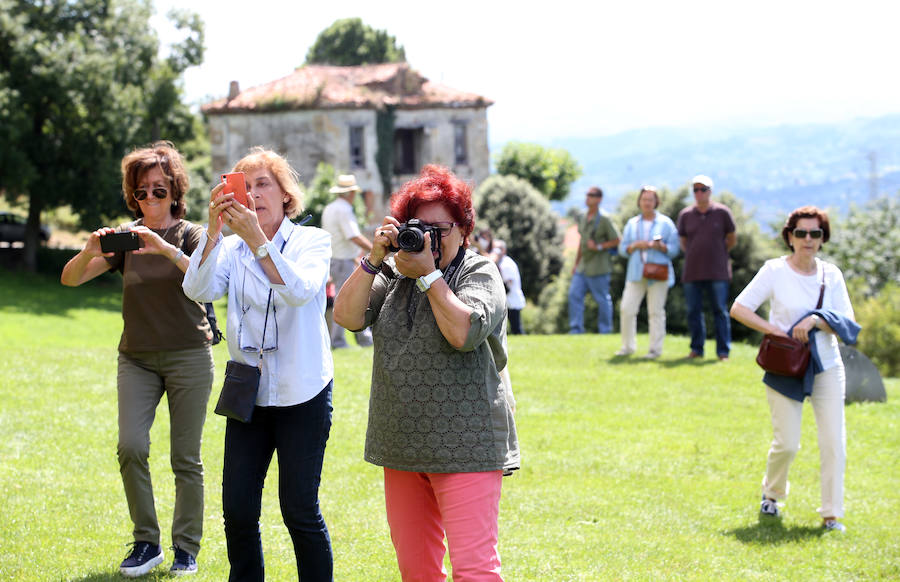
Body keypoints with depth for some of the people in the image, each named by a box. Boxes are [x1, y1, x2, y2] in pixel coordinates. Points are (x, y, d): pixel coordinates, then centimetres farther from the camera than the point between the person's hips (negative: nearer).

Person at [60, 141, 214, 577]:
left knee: (185, 458, -1)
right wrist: (89, 251, -21)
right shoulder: (125, 237, 7)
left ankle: (187, 548, 11)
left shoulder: (190, 234, -1)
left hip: (188, 356, -2)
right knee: (130, 447, -12)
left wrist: (167, 250, -34)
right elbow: (70, 279, 0)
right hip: (136, 357, 2)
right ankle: (146, 542, 2)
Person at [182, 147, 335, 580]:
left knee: (299, 510, -3)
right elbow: (198, 291, -13)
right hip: (249, 396, 3)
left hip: (302, 397, -3)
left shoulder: (312, 241, -2)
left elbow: (301, 291, -23)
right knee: (237, 511, 1)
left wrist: (257, 239, -32)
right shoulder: (231, 248, 6)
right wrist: (213, 230, -25)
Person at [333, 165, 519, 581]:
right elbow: (346, 316, 2)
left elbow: (464, 333, -19)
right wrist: (374, 260, -6)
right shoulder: (395, 274, 14)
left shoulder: (480, 273, -1)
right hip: (402, 448, 6)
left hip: (463, 447, -6)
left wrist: (429, 274, -15)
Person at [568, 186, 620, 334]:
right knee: (574, 294, 0)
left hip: (598, 268, -7)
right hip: (583, 266, 7)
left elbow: (616, 240, -8)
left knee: (602, 299, 0)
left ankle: (605, 330, 9)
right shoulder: (584, 218, 13)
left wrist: (598, 247, -18)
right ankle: (576, 328, 3)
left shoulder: (604, 219, -10)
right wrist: (576, 263, 21)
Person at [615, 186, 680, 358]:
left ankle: (656, 349, 2)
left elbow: (674, 250, 3)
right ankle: (628, 346, 6)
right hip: (636, 273, 3)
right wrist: (636, 246, -8)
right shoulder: (632, 223, 14)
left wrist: (660, 246, -16)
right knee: (627, 309, -5)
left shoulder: (665, 223, 6)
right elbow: (622, 249, 11)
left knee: (656, 310, -4)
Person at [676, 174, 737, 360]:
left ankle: (723, 351, 2)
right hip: (692, 273, 3)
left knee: (720, 311, -1)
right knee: (693, 312, 6)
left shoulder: (722, 212, -1)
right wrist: (695, 255, 10)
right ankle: (696, 349, 16)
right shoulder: (685, 215, 5)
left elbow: (732, 239, 10)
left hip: (717, 272, -3)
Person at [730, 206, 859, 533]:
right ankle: (771, 494, 26)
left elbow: (847, 326, -1)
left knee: (834, 442, -6)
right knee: (787, 443, -4)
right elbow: (738, 308, -8)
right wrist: (774, 330, -17)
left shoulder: (831, 275, 3)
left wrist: (815, 320, -18)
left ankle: (832, 514, 4)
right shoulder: (775, 271, -6)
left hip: (826, 368, 3)